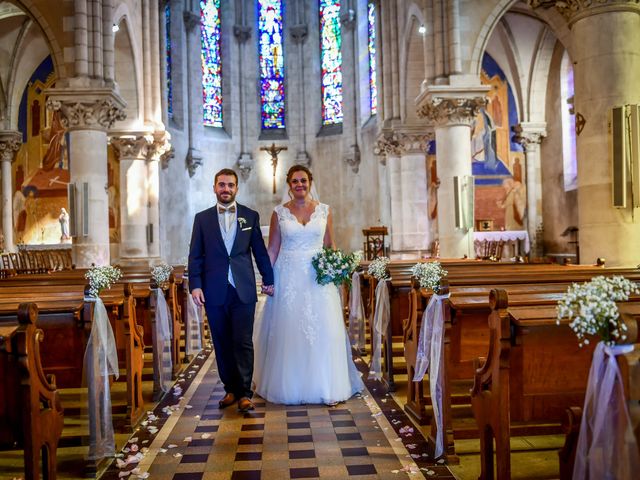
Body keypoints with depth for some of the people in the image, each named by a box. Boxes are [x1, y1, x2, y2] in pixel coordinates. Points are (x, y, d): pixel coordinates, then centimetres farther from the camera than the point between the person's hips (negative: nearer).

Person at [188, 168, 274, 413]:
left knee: (243, 343, -2)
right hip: (215, 292, 1)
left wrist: (268, 279, 9)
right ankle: (230, 389, 21)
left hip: (243, 291, -1)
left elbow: (260, 251, 9)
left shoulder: (250, 216, 7)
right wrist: (195, 285, -4)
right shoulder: (202, 218, 8)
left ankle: (244, 393, 7)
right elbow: (195, 255, 5)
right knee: (222, 344, 8)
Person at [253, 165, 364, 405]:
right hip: (288, 277, -1)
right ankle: (289, 388, 16)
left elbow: (330, 245, 10)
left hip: (318, 277, 1)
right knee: (289, 330, 3)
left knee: (323, 331, 1)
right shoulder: (279, 213, 4)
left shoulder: (324, 210, 7)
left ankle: (326, 386, 12)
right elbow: (272, 250, 4)